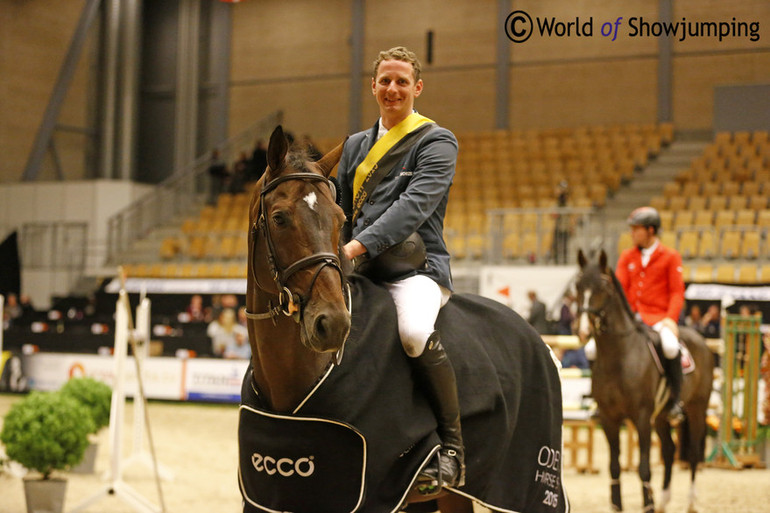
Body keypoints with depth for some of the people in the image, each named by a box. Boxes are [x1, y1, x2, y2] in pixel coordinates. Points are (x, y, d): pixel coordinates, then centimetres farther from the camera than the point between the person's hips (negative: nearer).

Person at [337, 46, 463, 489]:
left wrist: (360, 244, -28)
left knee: (415, 331, -37)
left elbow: (414, 204, -16)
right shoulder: (356, 146, 21)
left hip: (416, 268, -7)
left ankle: (453, 446, -22)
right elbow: (340, 210, 26)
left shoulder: (437, 142, 0)